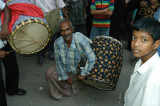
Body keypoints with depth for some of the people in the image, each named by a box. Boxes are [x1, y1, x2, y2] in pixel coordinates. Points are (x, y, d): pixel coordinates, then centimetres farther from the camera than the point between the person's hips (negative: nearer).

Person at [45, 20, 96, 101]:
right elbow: (58, 61, -11)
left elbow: (92, 58, -26)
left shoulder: (80, 40, -33)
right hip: (65, 68, 2)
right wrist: (65, 77, -7)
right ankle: (63, 91, 7)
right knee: (49, 73, -15)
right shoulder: (57, 43, -22)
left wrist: (83, 74, -18)